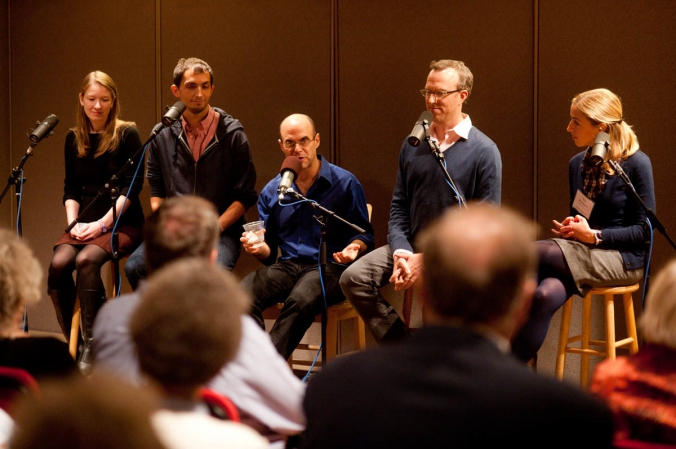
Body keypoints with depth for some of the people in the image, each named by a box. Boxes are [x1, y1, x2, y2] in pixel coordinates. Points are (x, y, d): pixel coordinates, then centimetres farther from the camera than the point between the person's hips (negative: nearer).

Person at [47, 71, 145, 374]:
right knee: (58, 263, -24)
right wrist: (73, 222, -3)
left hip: (122, 223, -4)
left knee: (86, 260, -32)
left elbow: (132, 187, -8)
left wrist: (103, 223, -15)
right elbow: (70, 188, 15)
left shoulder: (126, 134, -2)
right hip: (84, 223, 4)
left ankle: (91, 347, -24)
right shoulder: (74, 139, 13)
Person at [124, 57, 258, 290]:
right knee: (135, 266, -24)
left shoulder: (231, 134, -1)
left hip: (221, 230, -3)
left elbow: (245, 196, -1)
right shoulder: (163, 134, 8)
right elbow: (156, 191, 15)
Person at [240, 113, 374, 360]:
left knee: (301, 299, -38)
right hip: (288, 266, 4)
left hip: (329, 267, -4)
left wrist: (354, 247, -15)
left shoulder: (345, 183, 5)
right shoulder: (271, 192, 16)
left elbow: (364, 234, 8)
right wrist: (258, 248, -5)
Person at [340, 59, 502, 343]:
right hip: (411, 246, 5)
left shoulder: (483, 151, -5)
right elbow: (399, 206, 13)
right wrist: (401, 253, -8)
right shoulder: (413, 145, 11)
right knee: (353, 278, -16)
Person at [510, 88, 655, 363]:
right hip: (582, 253, 6)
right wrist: (570, 228, -3)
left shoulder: (636, 164, -8)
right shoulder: (578, 164, 11)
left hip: (623, 259, -6)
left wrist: (593, 236, -17)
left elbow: (644, 229, -9)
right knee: (545, 295, -30)